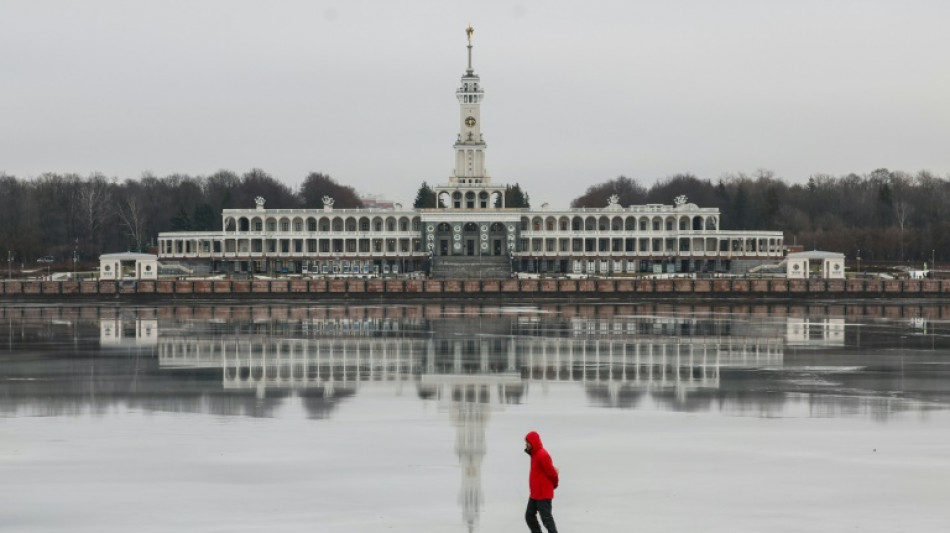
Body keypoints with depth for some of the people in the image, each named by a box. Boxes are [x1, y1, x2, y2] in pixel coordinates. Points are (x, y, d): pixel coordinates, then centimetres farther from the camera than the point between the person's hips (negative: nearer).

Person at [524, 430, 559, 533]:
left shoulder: (542, 455, -20)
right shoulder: (534, 454, 12)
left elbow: (552, 472, -17)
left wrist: (554, 484, 0)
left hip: (543, 494, -10)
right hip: (535, 494, 10)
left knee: (546, 519, -7)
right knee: (529, 516, 14)